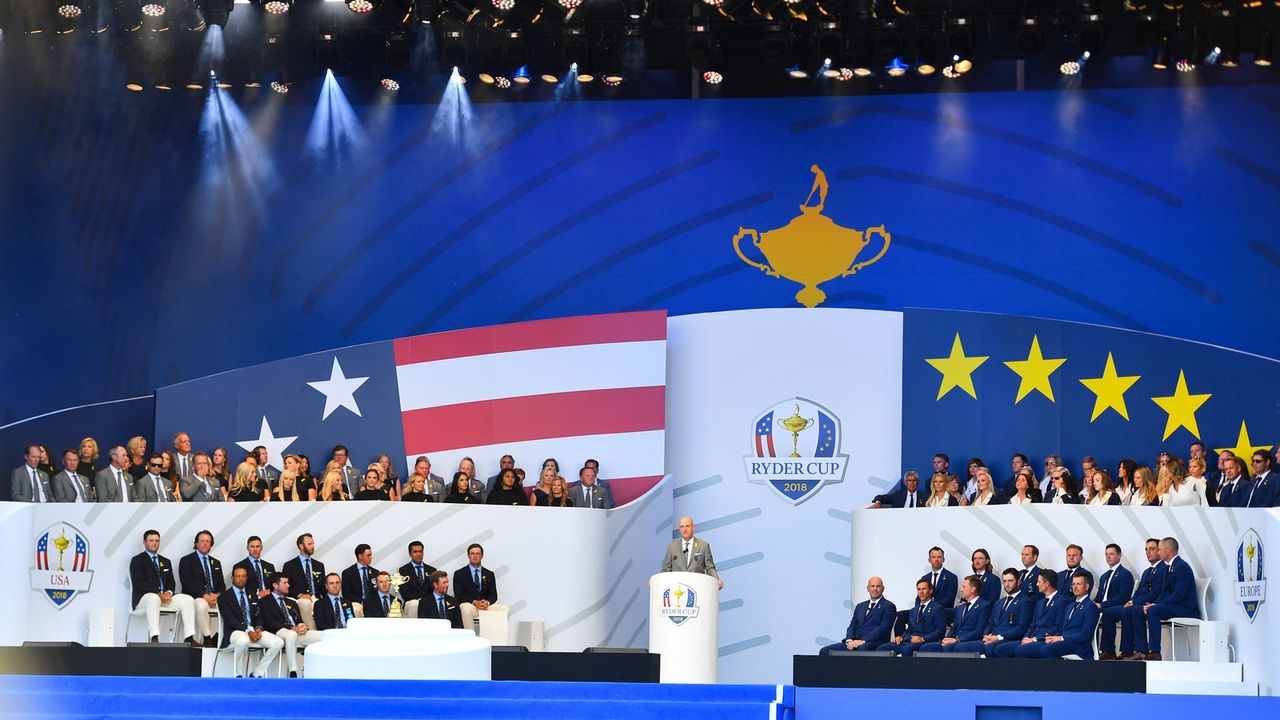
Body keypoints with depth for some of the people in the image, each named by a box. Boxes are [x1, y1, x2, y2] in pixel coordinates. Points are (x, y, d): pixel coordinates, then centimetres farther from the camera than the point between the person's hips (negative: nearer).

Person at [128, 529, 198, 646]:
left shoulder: (166, 562, 25)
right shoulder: (137, 561, 4)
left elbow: (171, 582, 16)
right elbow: (139, 584, -9)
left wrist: (168, 593, -9)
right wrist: (159, 594, -19)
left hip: (165, 596, 6)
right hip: (144, 597, -6)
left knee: (188, 599, -16)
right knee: (153, 599, -41)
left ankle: (189, 638, -22)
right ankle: (154, 639, -49)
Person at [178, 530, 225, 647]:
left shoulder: (216, 563, 24)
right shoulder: (186, 560, 6)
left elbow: (221, 584, 17)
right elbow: (186, 584, -6)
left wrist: (218, 595, -7)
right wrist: (204, 596, -17)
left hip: (214, 598, 5)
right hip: (195, 598, -5)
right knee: (202, 605, -39)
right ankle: (207, 638, -28)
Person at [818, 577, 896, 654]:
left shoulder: (888, 606, 3)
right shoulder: (860, 606, 24)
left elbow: (883, 629, -8)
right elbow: (852, 626, 18)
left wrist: (863, 641, -16)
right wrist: (849, 640, -5)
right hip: (854, 643, 7)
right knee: (824, 651, -12)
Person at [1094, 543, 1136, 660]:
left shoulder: (1125, 574, -1)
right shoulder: (1104, 576, 27)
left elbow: (1123, 596, -12)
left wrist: (1102, 605, -18)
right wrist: (1094, 603, -2)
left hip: (1118, 607, -7)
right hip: (1102, 609, 7)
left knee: (1106, 613, -38)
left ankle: (1108, 651, -33)